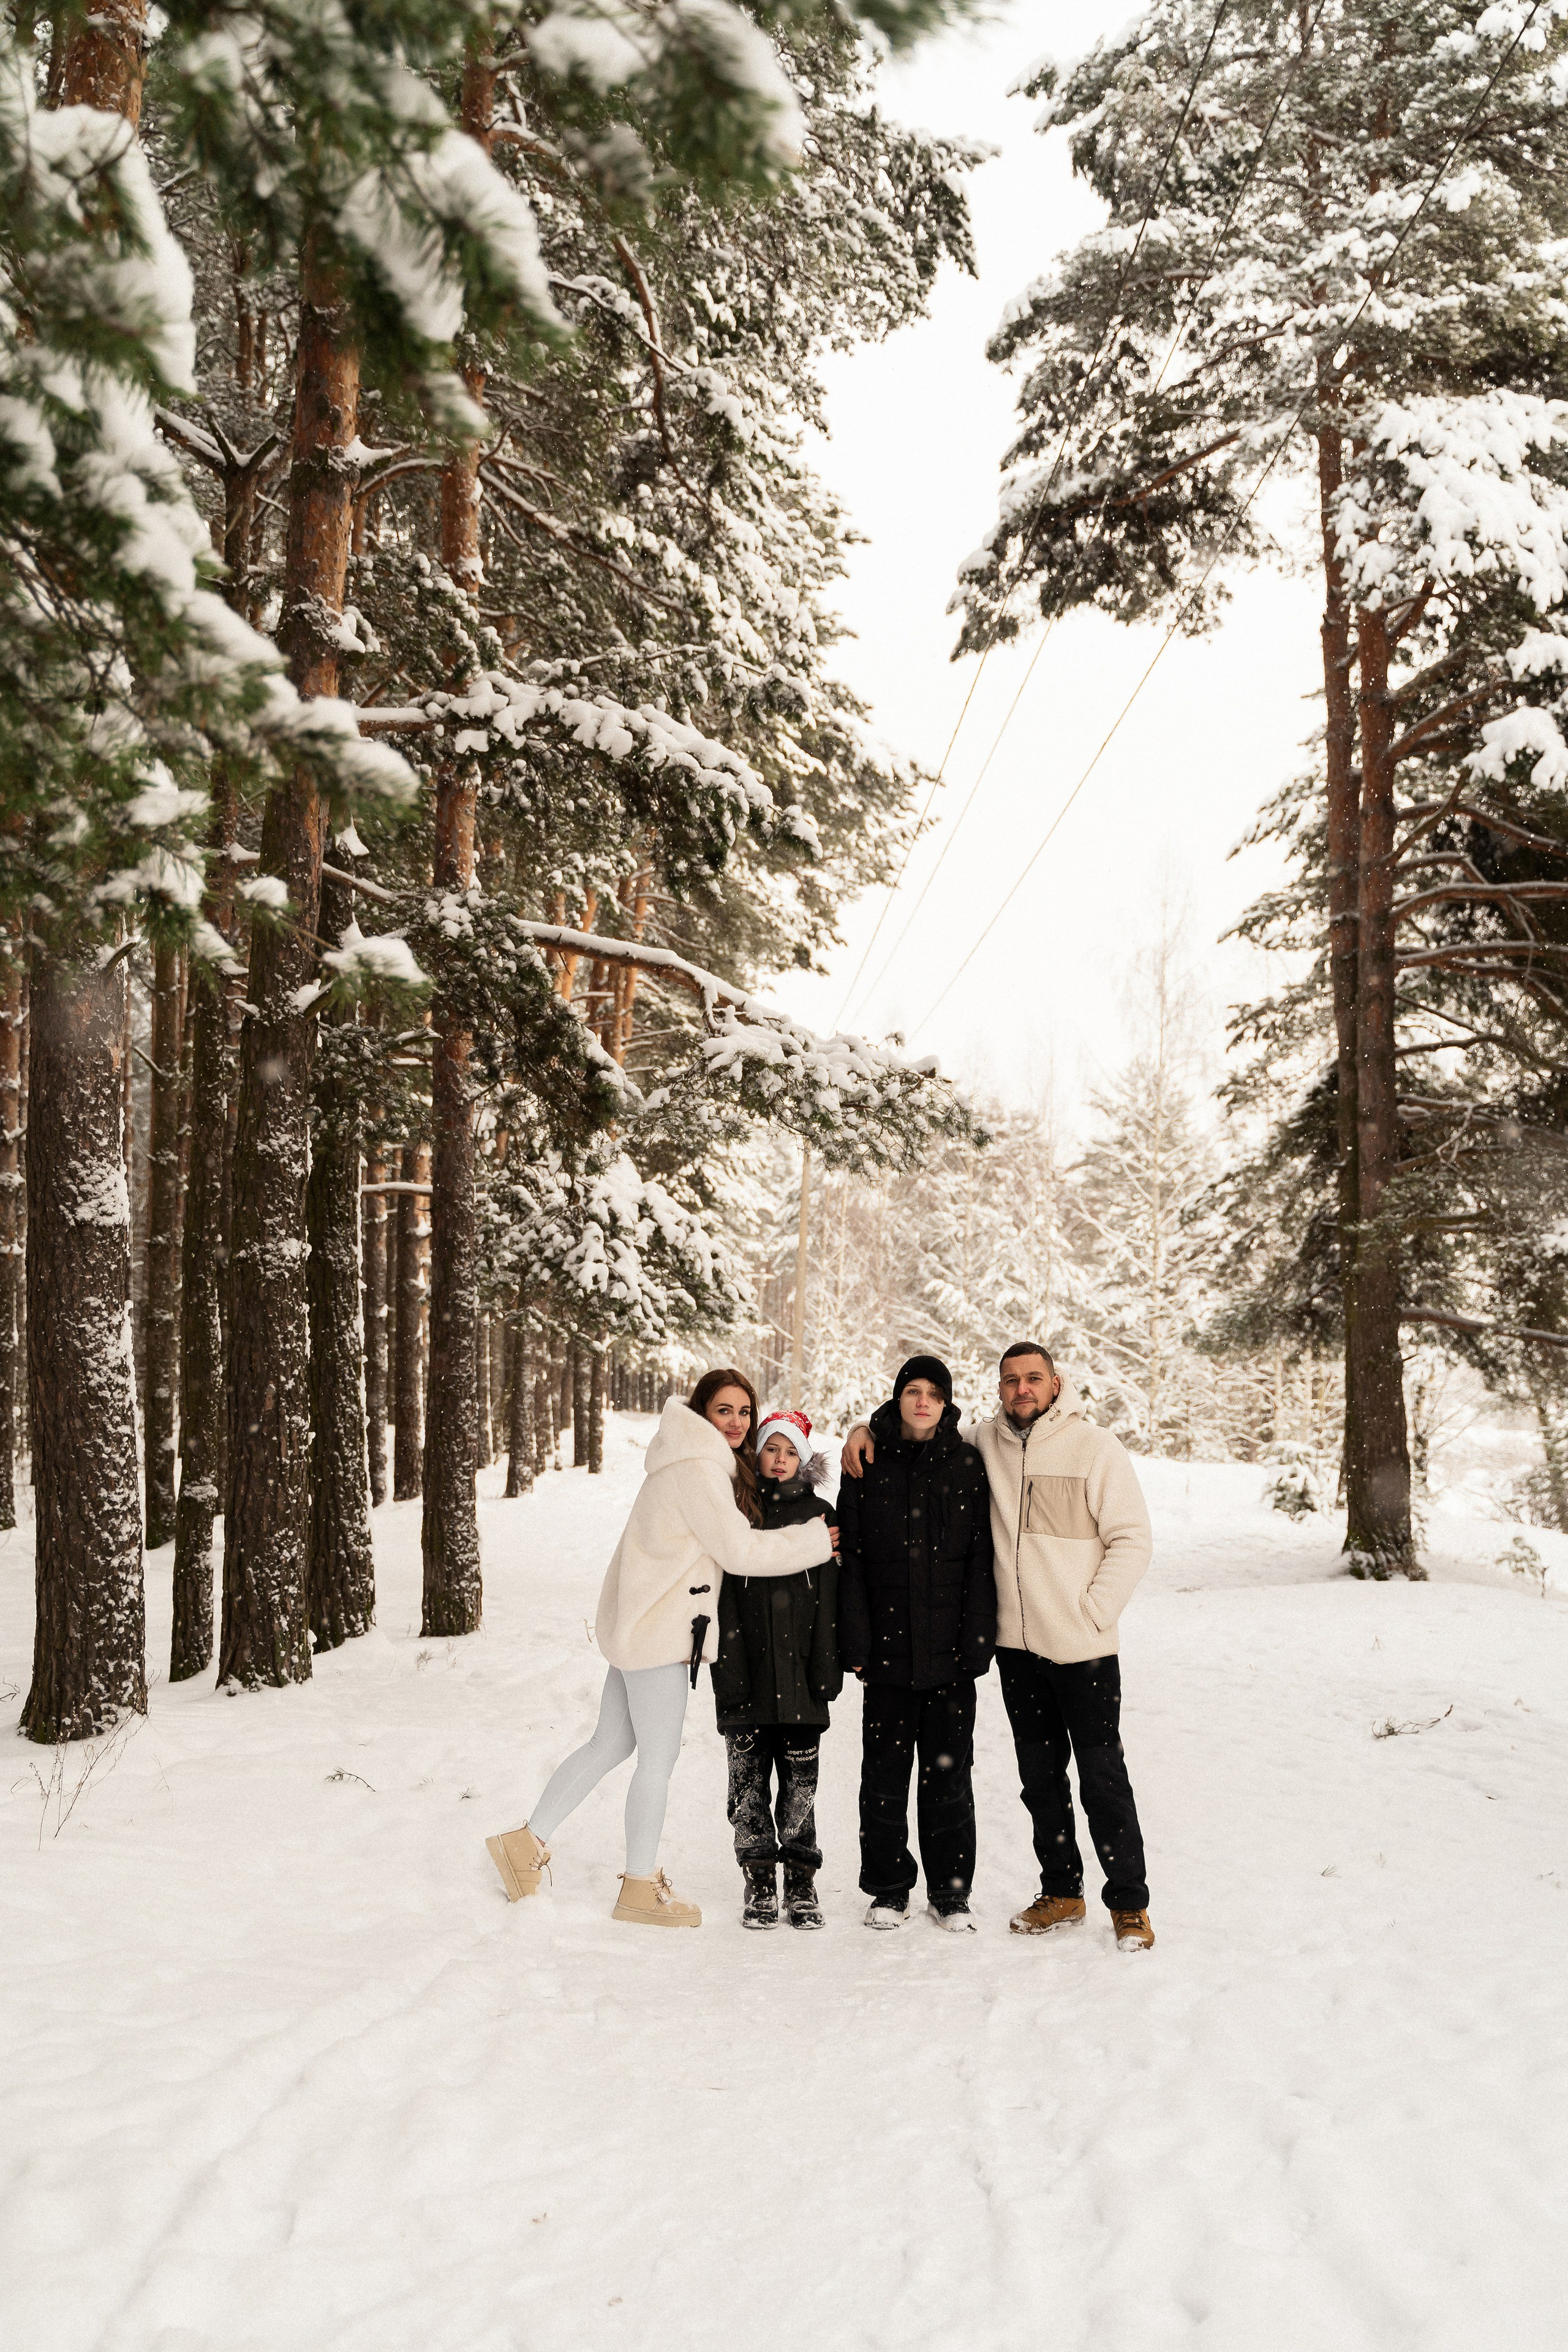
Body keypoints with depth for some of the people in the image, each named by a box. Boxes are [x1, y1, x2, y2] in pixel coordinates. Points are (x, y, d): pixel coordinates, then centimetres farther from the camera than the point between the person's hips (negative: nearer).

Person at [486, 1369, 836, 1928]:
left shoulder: (706, 1464, 15)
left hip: (639, 1625, 10)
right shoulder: (696, 1470, -17)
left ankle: (527, 1842, 22)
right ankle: (640, 1888, 13)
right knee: (659, 1758, 1)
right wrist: (816, 1540, -10)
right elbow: (739, 1551, -18)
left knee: (611, 1744, 16)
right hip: (660, 1630, -10)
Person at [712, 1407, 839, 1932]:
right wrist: (728, 1672, -7)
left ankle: (802, 1885, 15)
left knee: (800, 1785, 4)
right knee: (749, 1782, 3)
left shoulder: (818, 1515, 6)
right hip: (747, 1674, 0)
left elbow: (829, 1601, 4)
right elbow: (722, 1597, 1)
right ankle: (759, 1885, 14)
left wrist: (826, 1671, -3)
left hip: (799, 1672, 0)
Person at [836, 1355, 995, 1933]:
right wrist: (856, 1643, -5)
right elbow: (851, 1560, 2)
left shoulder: (968, 1467, 4)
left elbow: (981, 1561, 1)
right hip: (889, 1647, 0)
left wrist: (977, 1642, -6)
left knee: (949, 1772, 5)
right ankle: (888, 1890, 19)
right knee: (885, 1771, 5)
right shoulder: (868, 1466, 4)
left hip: (949, 1652, 0)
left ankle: (950, 1892, 18)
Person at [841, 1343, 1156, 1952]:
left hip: (1082, 1648, -4)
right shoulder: (983, 1443, 6)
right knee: (1040, 1774, 13)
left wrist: (1093, 1612, -11)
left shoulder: (1096, 1449, -7)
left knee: (1102, 1777, 0)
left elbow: (1132, 1540, -7)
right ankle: (1061, 1893, 27)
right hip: (1016, 1645, 5)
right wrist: (866, 1428, 5)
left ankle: (1129, 1905, 12)